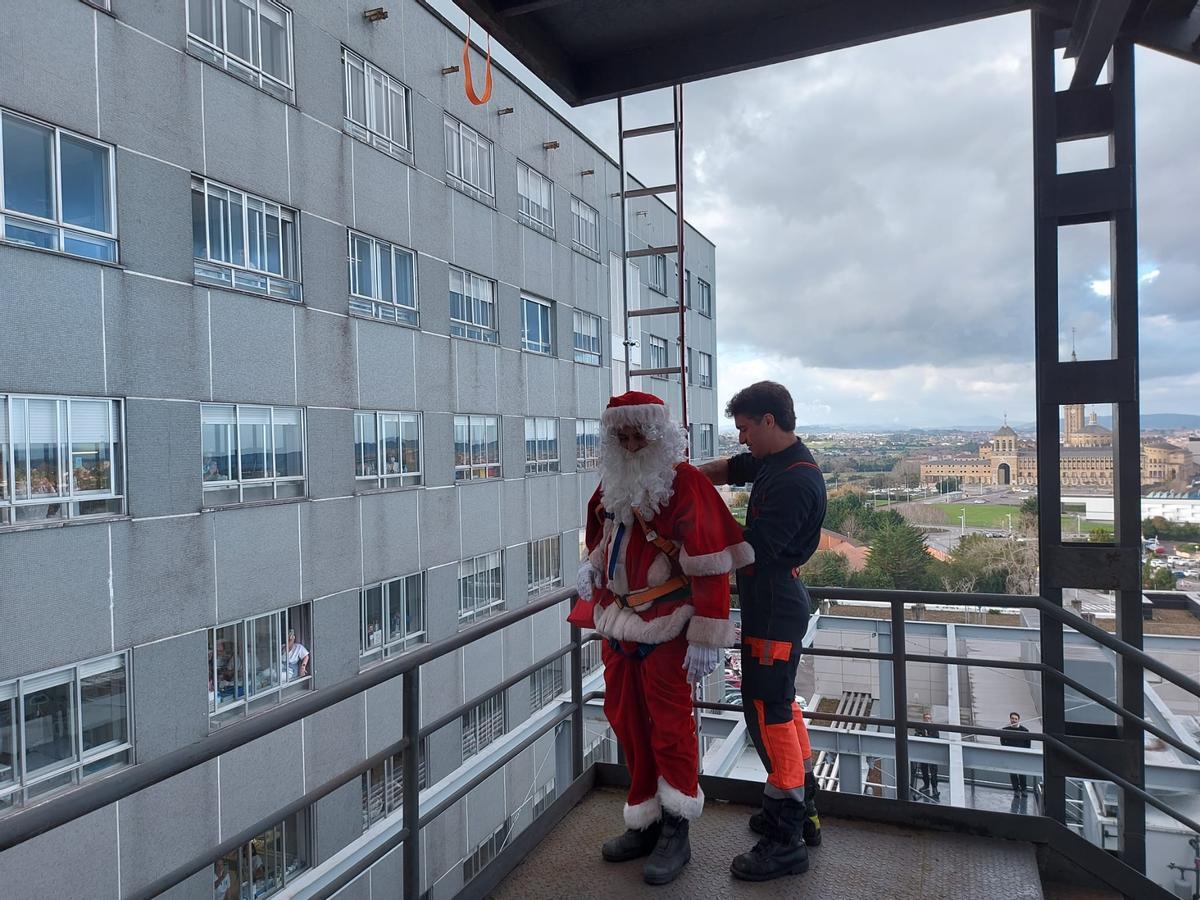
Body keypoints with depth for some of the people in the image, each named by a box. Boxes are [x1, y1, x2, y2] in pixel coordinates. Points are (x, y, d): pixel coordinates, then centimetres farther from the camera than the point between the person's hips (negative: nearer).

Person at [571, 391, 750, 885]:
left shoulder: (685, 482, -16)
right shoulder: (612, 482, 6)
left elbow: (711, 565, -19)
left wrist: (706, 636, -20)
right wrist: (592, 564, 7)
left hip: (665, 626, -7)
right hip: (618, 620, 7)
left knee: (668, 725, 4)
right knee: (626, 720, 15)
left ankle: (675, 835, 22)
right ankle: (645, 823, 32)